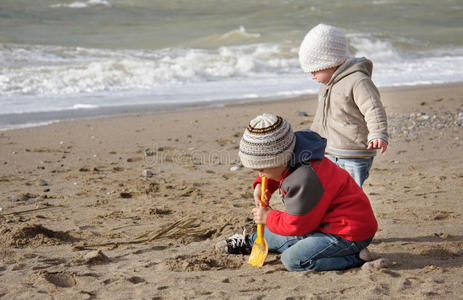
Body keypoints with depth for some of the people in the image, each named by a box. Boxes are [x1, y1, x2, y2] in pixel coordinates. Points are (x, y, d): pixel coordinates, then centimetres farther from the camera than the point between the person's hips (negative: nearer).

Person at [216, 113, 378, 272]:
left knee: (292, 260, -21)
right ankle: (250, 242, 51)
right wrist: (261, 185, 4)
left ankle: (355, 259, -14)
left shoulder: (304, 181, -31)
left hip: (350, 233, -10)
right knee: (279, 237, 21)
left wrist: (269, 218, -3)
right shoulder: (290, 157, -2)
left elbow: (296, 225, -19)